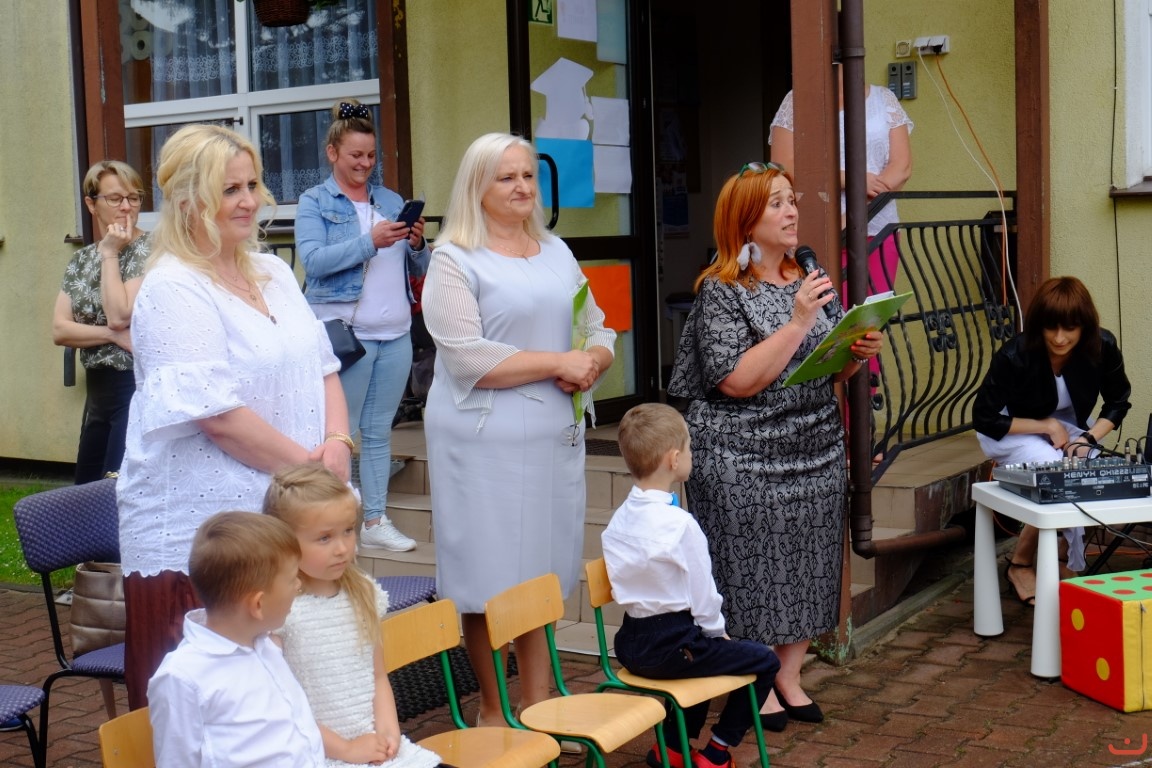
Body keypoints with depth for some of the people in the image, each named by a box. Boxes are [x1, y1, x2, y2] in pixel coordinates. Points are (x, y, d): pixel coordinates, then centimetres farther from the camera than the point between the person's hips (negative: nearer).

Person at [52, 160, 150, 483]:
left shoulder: (148, 250, -9)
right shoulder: (81, 259, 10)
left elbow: (119, 316, -21)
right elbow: (59, 330, 1)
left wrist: (109, 253, -13)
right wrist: (114, 336, -14)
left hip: (137, 386, -7)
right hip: (98, 389, 7)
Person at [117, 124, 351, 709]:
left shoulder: (273, 272, 13)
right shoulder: (173, 290, -12)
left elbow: (323, 369, 16)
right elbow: (218, 414, -19)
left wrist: (337, 446, -1)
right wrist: (306, 463, -13)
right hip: (198, 534, -7)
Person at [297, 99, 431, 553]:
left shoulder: (391, 201, 15)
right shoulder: (314, 203, 2)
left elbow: (417, 270, 15)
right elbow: (313, 260, -13)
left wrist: (417, 244, -6)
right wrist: (370, 242, -22)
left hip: (395, 332, 5)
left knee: (379, 431, 9)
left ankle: (376, 520, 15)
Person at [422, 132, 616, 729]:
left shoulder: (557, 253, 16)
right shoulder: (455, 260, -5)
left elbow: (599, 331, 19)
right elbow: (466, 357, -16)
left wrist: (591, 361, -5)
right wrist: (557, 362, -13)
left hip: (556, 435, 6)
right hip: (485, 439, -6)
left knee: (543, 575, 11)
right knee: (489, 584, 1)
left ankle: (537, 704, 22)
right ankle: (493, 710, 17)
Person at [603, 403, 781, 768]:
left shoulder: (618, 519, 4)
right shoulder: (680, 524, -21)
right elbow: (702, 593, -14)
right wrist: (717, 631, 6)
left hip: (631, 646, 9)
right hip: (672, 645, -8)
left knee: (708, 651, 34)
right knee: (765, 661, 6)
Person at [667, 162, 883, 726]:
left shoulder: (811, 278, 10)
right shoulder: (721, 290, -9)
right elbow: (736, 380, -20)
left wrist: (859, 353, -5)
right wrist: (798, 323, -22)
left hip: (817, 452, 6)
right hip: (745, 458, -6)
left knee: (807, 569, 11)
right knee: (753, 573, 1)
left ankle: (788, 675, 26)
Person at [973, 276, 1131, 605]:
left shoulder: (1102, 347, -18)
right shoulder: (1014, 356, -29)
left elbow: (1118, 402, -2)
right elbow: (983, 418, -21)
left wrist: (1088, 438, -19)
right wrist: (1045, 426, -24)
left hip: (1069, 428, 4)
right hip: (1014, 431, -4)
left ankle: (1081, 573, -9)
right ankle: (1020, 565, -9)